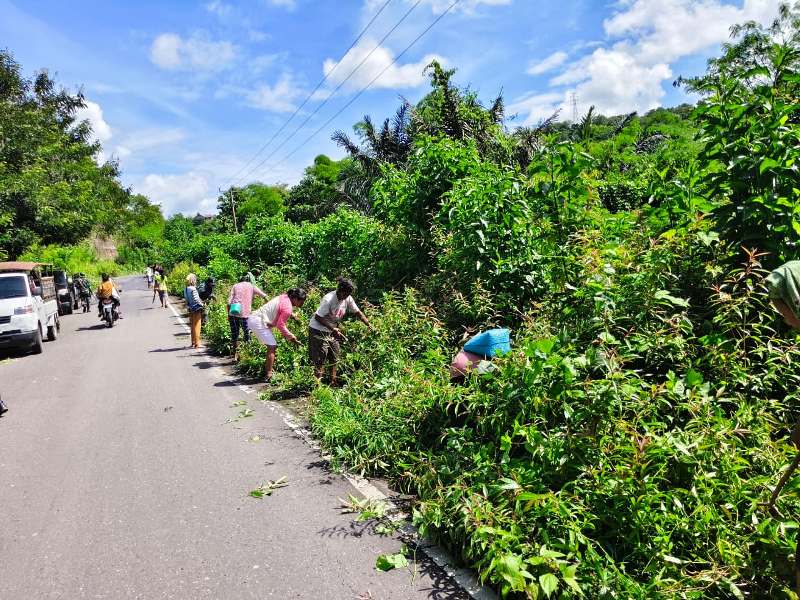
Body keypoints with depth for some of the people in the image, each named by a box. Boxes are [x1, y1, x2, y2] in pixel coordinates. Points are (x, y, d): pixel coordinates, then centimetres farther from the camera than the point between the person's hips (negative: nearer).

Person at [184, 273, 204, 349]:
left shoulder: (186, 289, 5)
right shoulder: (193, 289, -19)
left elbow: (187, 299, 11)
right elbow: (196, 300, -20)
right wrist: (202, 305, -5)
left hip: (191, 309, 8)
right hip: (196, 309, -8)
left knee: (192, 326, 15)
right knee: (197, 326, -1)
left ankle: (193, 342, 23)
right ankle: (197, 343, 3)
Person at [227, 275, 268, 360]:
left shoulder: (235, 286, 15)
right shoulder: (251, 286, 12)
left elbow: (229, 302, 6)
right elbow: (265, 296, 1)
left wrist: (228, 315, 11)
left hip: (233, 313, 2)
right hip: (245, 314, -2)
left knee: (234, 334, 11)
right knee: (247, 334, 7)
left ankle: (235, 355, 16)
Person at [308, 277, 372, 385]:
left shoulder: (348, 299, -7)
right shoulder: (328, 299, -28)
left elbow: (357, 312, 2)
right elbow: (318, 317, -25)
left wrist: (368, 325, -7)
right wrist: (333, 329, -28)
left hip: (332, 331, 7)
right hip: (318, 330, -7)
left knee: (334, 358, 12)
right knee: (320, 359, -6)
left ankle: (333, 382, 23)